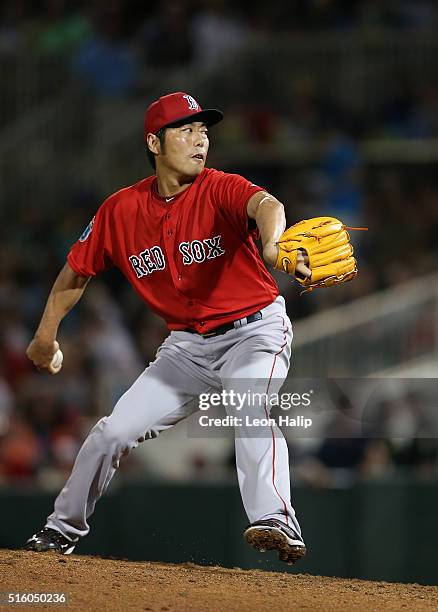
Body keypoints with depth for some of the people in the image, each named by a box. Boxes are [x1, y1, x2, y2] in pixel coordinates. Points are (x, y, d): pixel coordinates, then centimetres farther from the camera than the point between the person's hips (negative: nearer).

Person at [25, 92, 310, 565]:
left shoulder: (220, 190, -19)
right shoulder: (121, 209, -6)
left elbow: (263, 204, -43)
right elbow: (77, 271, 10)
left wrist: (272, 243, -66)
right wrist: (45, 336, 9)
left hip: (254, 329, -4)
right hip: (187, 344, 4)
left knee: (250, 406, -33)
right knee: (113, 431, 4)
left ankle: (276, 522, -44)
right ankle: (63, 529, 25)